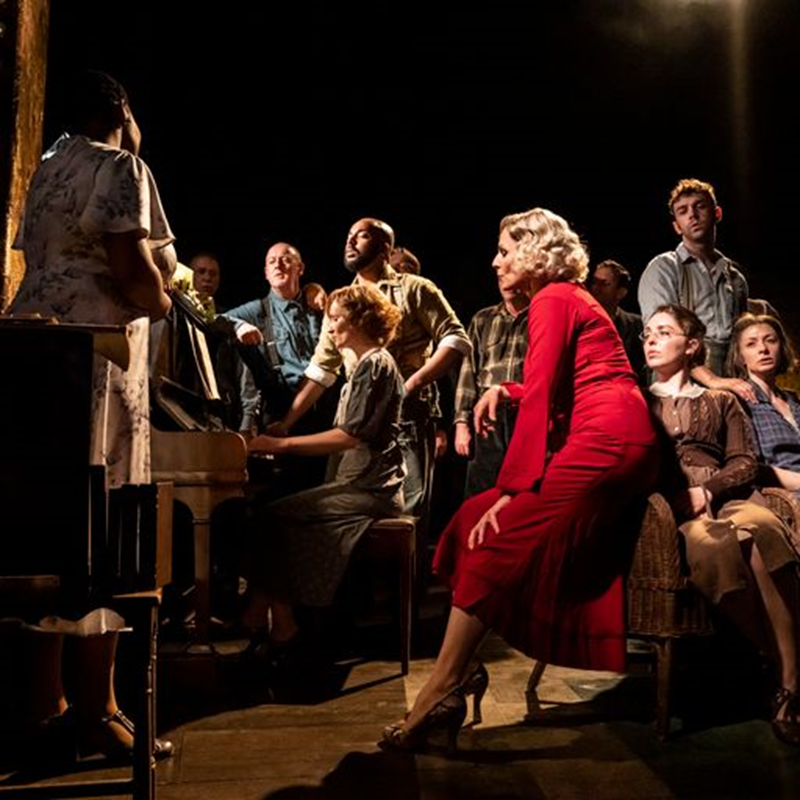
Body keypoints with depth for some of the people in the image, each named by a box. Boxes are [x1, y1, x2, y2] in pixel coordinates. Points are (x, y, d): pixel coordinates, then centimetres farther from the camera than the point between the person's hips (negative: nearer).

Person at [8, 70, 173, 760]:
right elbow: (130, 266, -17)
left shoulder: (48, 170, 23)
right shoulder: (121, 167, -3)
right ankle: (96, 707, 1)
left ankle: (46, 697, 18)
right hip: (95, 353, -8)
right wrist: (160, 302, 2)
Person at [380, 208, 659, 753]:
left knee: (498, 538, -15)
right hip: (619, 444, 10)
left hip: (605, 442, -10)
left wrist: (514, 489, -14)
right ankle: (460, 674, -1)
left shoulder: (553, 299, -3)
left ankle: (439, 694, -14)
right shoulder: (574, 298, 26)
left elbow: (540, 399, -12)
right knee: (484, 521, 5)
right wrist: (505, 391, 11)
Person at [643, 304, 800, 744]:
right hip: (663, 506, -1)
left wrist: (705, 490, -8)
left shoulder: (720, 401, 25)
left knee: (762, 526, -36)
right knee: (714, 543, -37)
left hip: (724, 498, 1)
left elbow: (745, 462, 12)